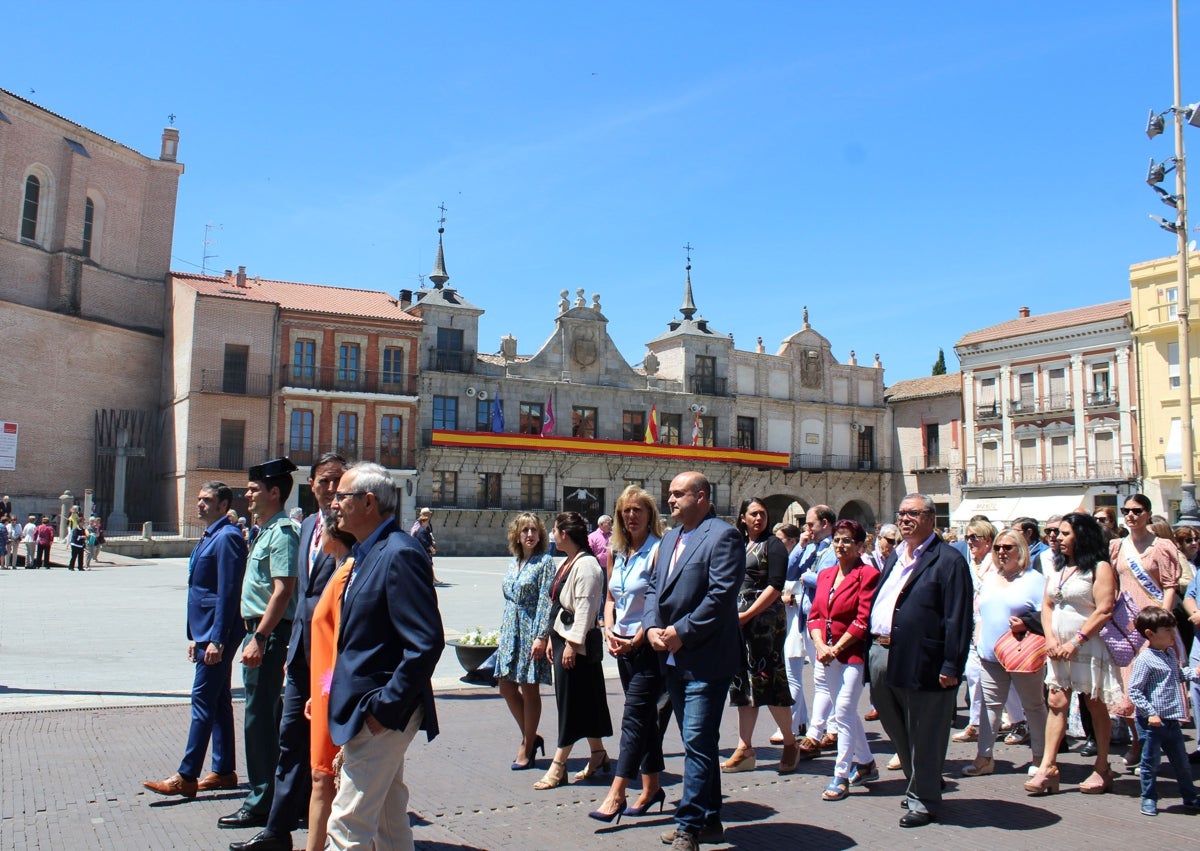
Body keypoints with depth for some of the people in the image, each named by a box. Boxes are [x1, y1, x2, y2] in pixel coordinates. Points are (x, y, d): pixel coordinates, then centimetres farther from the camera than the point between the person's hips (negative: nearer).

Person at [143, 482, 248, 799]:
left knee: (203, 701, -5)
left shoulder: (227, 538, -15)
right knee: (218, 702, 14)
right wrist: (195, 636, 19)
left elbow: (228, 592, -20)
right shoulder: (208, 537, 16)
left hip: (218, 634, -10)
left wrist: (217, 639, -22)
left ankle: (186, 778, 1)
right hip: (206, 633, 10)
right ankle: (224, 771, 21)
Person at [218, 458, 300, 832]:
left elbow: (282, 591, -23)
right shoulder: (267, 531, 15)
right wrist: (254, 636, 18)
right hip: (260, 631, 10)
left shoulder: (282, 533, -16)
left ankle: (261, 805, 7)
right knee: (267, 717, 17)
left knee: (261, 717, -3)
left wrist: (259, 639, -24)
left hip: (269, 634, -10)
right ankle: (267, 796, 28)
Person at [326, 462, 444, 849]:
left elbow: (427, 642, -25)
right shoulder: (367, 553, 12)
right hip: (372, 713, 10)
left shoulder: (401, 554, -19)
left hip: (382, 715, -10)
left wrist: (385, 707, -21)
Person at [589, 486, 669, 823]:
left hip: (649, 644, -7)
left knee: (634, 718, -8)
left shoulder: (658, 550, -12)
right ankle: (651, 788, 24)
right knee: (645, 717, 14)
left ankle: (616, 795, -8)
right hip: (623, 644, 7)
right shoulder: (616, 552, 10)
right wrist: (609, 631, 0)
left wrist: (637, 639, -17)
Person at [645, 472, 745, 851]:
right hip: (673, 659, 9)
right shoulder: (670, 538, 17)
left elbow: (721, 596, -19)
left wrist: (681, 632, -17)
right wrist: (652, 627, -1)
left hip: (705, 659, -9)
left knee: (699, 743, -6)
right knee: (697, 743, 16)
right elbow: (654, 588, 17)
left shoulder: (723, 536, -11)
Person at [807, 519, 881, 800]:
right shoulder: (825, 575, 13)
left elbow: (863, 621, -14)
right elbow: (815, 615, 10)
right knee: (846, 712, 16)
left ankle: (841, 776, 3)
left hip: (852, 654, -7)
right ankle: (866, 764, 33)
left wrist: (836, 648, -13)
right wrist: (820, 646, -6)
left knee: (844, 712, -6)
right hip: (826, 654, 7)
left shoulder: (868, 575, -9)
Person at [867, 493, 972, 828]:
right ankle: (919, 783, 40)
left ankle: (923, 800, 20)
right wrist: (871, 645, 14)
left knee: (923, 735, 5)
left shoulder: (948, 560, -10)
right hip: (882, 655, 9)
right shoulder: (896, 557, 17)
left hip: (920, 662, -8)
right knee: (895, 727, 20)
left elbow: (958, 620, -15)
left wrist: (951, 667, -19)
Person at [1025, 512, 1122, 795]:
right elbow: (1047, 605, 13)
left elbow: (1104, 611, -15)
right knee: (1056, 703, -1)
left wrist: (1075, 641, -18)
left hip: (1090, 646, -6)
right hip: (1059, 648, 6)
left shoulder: (1100, 568, -8)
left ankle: (1102, 771, 16)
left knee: (1096, 706, 4)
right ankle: (1047, 768, -3)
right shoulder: (1057, 568, 13)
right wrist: (1051, 639, -2)